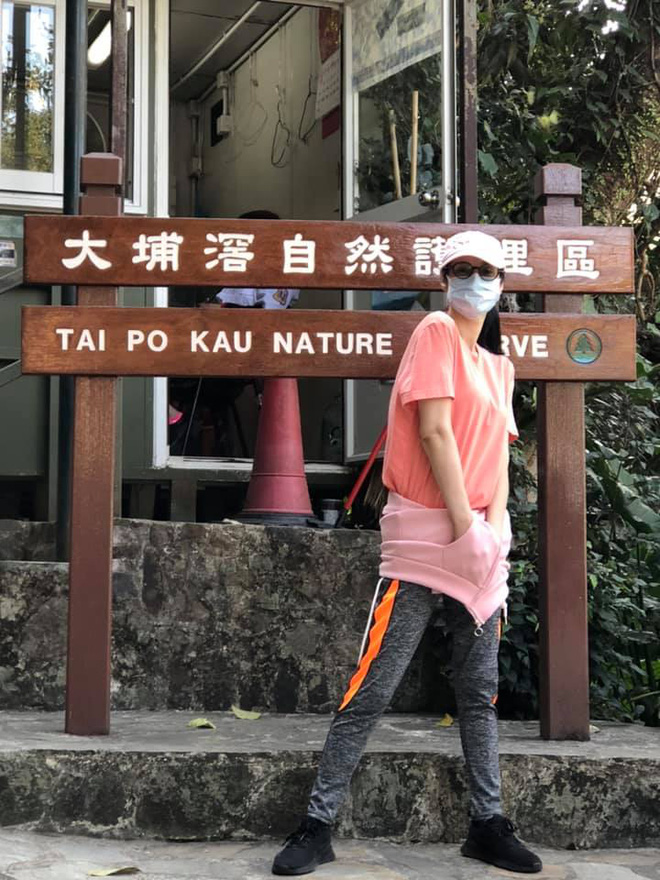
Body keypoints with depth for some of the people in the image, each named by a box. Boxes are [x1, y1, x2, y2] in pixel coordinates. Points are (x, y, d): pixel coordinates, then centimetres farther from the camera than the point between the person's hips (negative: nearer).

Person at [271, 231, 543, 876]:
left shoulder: (499, 367, 19)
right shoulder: (436, 332, -2)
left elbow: (498, 458, 13)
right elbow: (435, 431, -12)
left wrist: (494, 529, -5)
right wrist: (464, 526, -16)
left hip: (483, 539, 7)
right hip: (424, 530, -7)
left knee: (481, 692, 10)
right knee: (372, 690, -8)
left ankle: (488, 824, 18)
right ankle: (318, 825, -2)